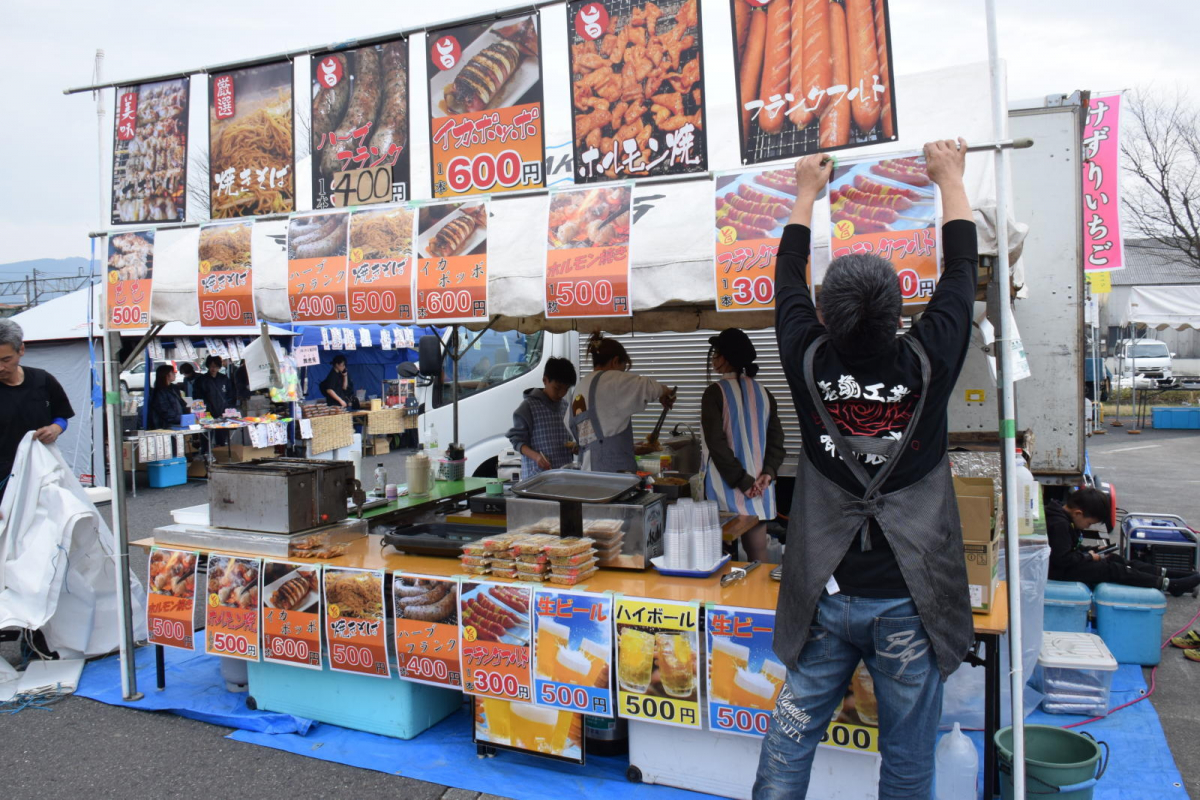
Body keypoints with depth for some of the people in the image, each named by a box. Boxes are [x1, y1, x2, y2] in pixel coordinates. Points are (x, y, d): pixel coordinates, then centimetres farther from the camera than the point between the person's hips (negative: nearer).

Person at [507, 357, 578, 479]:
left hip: (564, 473, 6)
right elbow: (517, 439, -4)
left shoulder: (565, 406, 14)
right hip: (536, 476, -6)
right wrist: (535, 456, -21)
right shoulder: (528, 406, -4)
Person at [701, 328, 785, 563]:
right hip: (760, 488, 5)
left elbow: (716, 443, -13)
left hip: (727, 488, -5)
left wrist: (742, 481, -11)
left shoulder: (715, 393, -8)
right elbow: (776, 439, 4)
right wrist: (768, 473, -5)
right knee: (758, 554, 8)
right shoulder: (762, 393, 8)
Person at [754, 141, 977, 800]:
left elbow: (788, 278, 9)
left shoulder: (809, 363, -10)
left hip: (826, 598, 1)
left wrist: (807, 192, 23)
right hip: (908, 603, 0)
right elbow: (961, 269, 5)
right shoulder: (927, 363, -11)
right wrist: (950, 177, 19)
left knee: (788, 742, 13)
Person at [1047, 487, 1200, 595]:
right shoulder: (1060, 524, -26)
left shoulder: (1062, 512, 5)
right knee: (1112, 569, -11)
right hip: (1060, 571, -10)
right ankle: (1168, 584, -5)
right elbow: (1062, 559, -29)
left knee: (1114, 559, 6)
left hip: (1065, 563, 10)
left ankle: (1163, 573, 9)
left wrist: (1089, 552, 3)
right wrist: (1089, 557, -14)